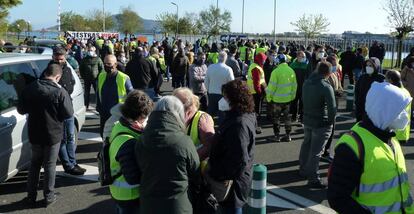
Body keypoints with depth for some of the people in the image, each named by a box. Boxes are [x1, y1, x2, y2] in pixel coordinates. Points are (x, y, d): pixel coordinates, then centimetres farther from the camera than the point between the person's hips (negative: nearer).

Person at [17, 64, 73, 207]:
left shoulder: (29, 88, -6)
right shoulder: (60, 92, -18)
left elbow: (21, 110, 3)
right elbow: (68, 114, -14)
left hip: (34, 134, 4)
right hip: (53, 134, -3)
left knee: (34, 163, 19)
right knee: (50, 165, 10)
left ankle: (31, 195, 26)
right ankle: (49, 196, 18)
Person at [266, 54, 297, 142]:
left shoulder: (276, 71, -16)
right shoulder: (291, 71, 1)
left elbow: (272, 86, -14)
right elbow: (294, 85, 8)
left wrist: (269, 97, -3)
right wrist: (292, 96, 18)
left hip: (277, 98, -5)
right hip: (288, 98, 6)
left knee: (275, 117, 6)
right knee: (286, 116, 14)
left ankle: (276, 135, 10)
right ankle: (288, 135, 19)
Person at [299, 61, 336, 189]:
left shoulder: (307, 82, 0)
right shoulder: (326, 87, -20)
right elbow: (332, 108, -21)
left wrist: (308, 114, 15)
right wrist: (331, 121, -6)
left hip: (307, 120, 7)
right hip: (321, 123, -7)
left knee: (306, 145, 23)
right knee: (316, 151, -1)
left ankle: (303, 169, 40)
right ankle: (313, 179, 5)